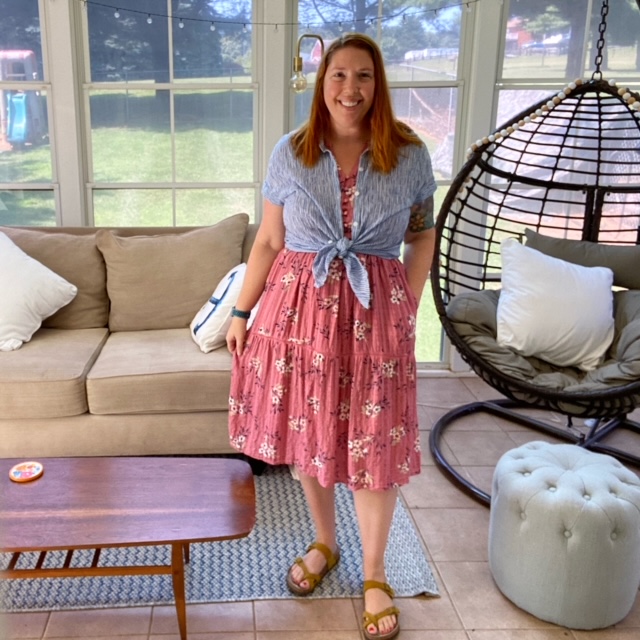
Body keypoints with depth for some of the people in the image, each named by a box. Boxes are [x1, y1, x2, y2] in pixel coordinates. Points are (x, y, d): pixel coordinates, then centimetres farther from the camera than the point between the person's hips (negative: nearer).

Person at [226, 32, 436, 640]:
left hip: (376, 314, -1)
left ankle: (374, 575, 26)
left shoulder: (410, 156, 0)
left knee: (374, 446, 4)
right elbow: (268, 242, 5)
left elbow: (422, 237, 8)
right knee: (306, 433, 12)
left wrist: (407, 310, 1)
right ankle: (324, 543, 38)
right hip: (299, 306, 2)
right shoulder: (290, 152, 1)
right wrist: (241, 311, 4)